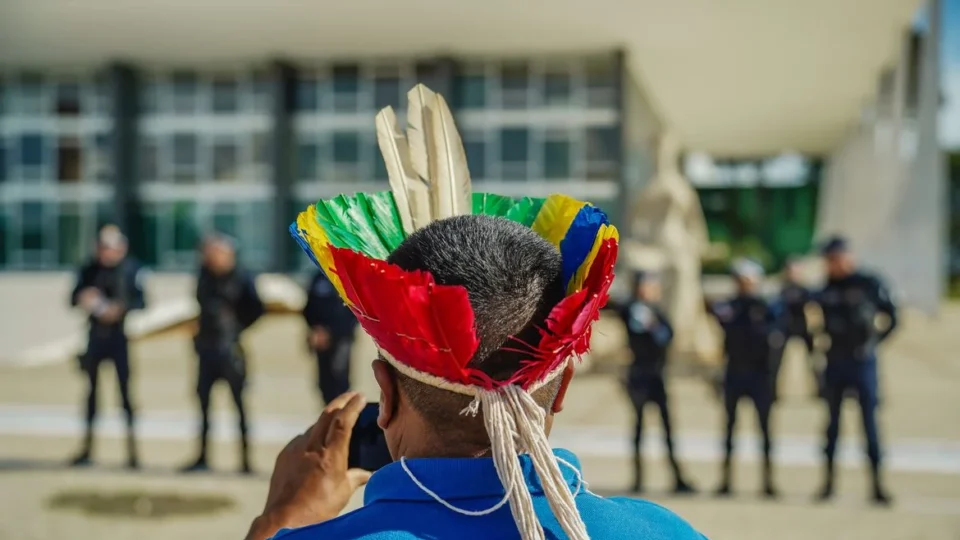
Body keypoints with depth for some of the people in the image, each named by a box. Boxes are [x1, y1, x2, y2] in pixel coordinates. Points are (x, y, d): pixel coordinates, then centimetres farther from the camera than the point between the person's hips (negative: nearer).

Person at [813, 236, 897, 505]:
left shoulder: (869, 284, -4)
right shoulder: (825, 288, 4)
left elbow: (892, 318, 2)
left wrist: (874, 341, -2)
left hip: (863, 363, -3)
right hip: (834, 364, 3)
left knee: (869, 421, -1)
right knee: (832, 422, 9)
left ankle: (876, 483, 4)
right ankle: (828, 481, 16)